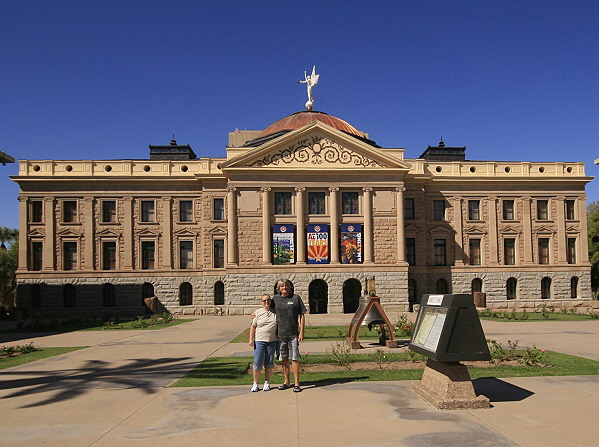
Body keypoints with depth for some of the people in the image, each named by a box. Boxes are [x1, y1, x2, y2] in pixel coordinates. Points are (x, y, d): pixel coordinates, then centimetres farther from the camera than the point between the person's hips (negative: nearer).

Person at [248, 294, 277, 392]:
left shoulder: (275, 312, 6)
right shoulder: (258, 312, 1)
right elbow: (253, 326, 3)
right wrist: (251, 339, -3)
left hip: (272, 341, 2)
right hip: (259, 341, -2)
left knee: (269, 363, 7)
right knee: (257, 363, -4)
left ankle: (267, 382, 19)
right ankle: (255, 383, 10)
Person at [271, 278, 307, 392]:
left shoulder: (296, 298, 0)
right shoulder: (275, 299, 7)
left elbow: (302, 315, 0)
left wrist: (301, 332, -5)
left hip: (293, 334, -3)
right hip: (280, 334, 3)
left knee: (294, 358, -3)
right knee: (284, 359, 11)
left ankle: (297, 383, 5)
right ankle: (287, 382, 24)